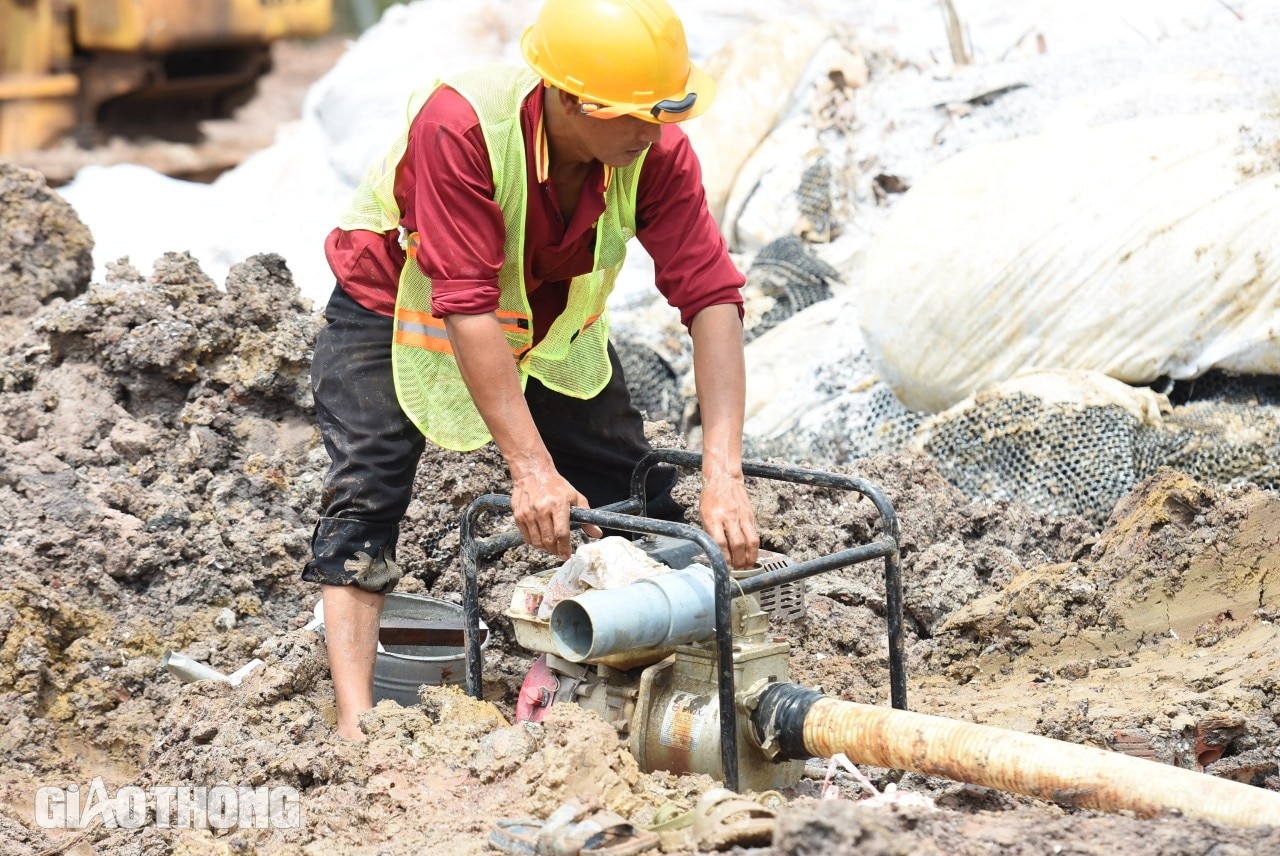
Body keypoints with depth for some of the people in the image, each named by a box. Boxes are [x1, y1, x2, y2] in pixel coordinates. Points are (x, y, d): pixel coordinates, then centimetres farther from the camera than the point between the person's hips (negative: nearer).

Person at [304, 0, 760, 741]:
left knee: (638, 500, 1)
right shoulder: (459, 124, -40)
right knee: (365, 502, -18)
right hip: (400, 305, -4)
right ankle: (357, 725, -21)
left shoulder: (656, 149, -28)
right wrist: (533, 470, -42)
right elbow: (466, 307, -40)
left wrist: (724, 476, -38)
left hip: (552, 317, 4)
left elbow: (711, 295, -31)